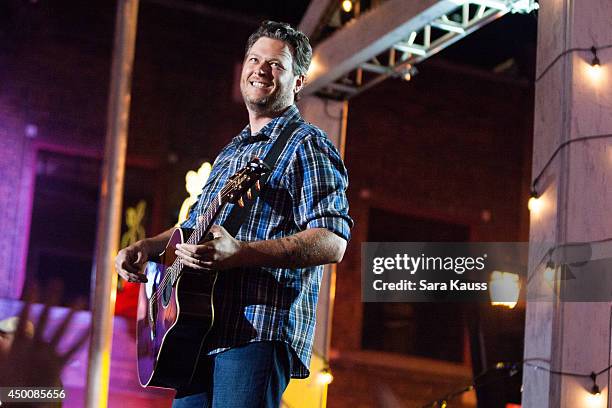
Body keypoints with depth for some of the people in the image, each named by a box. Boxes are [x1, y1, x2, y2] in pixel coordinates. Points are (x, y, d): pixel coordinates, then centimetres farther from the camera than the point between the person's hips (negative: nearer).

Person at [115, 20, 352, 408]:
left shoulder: (308, 146, -3)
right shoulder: (232, 151, 24)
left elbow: (333, 241, -16)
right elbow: (196, 223, 36)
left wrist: (240, 254, -27)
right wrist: (146, 247, 16)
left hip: (261, 329, -8)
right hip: (203, 329, 8)